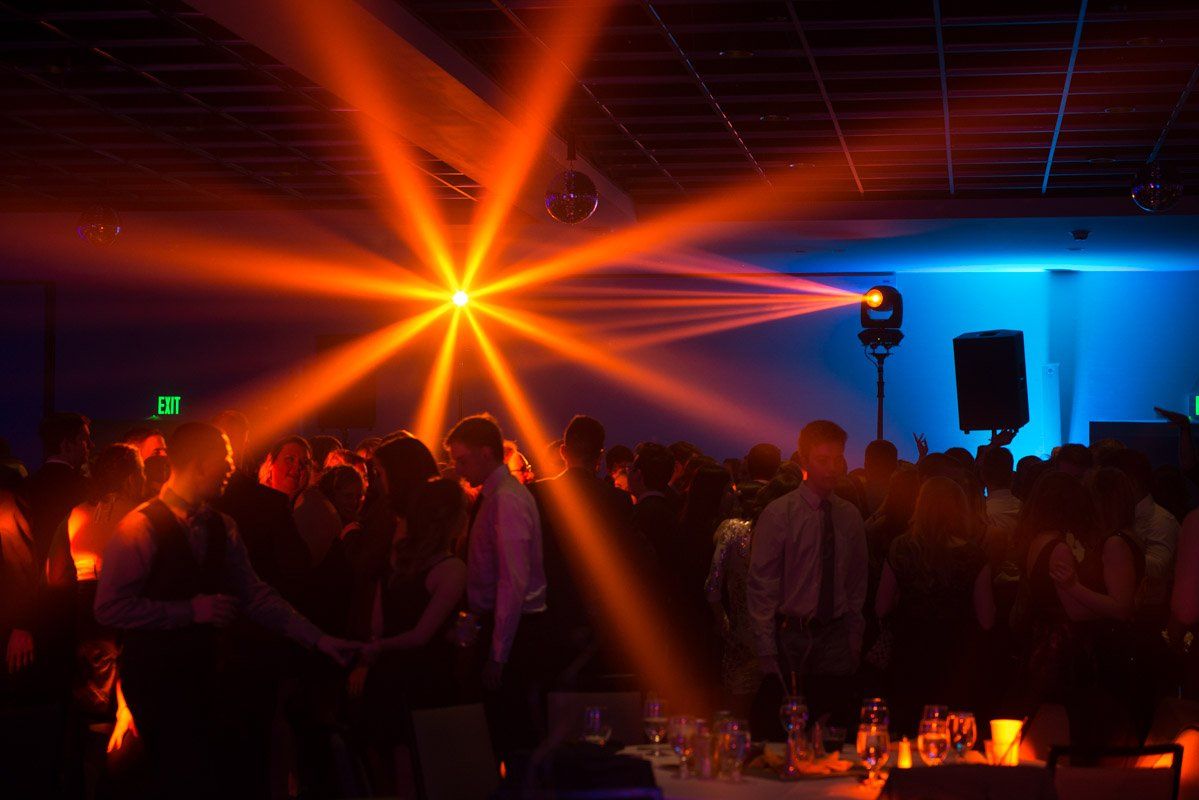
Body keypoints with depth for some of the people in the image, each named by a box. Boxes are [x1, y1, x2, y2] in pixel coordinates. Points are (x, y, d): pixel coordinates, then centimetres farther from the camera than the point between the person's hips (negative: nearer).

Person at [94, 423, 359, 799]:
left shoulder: (222, 527, 8)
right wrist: (190, 610, -18)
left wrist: (318, 638, 1)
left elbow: (254, 595, 9)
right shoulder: (141, 527, -13)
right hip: (154, 675, -6)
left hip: (202, 670, 6)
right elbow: (109, 608, -16)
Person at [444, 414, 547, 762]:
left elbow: (514, 581, -22)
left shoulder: (506, 500, -16)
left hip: (514, 627, -10)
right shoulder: (495, 495, 15)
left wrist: (498, 654, -21)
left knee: (513, 735, -8)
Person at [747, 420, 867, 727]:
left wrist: (854, 641, 12)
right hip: (791, 637, -3)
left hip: (836, 640, 3)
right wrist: (767, 652, -8)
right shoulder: (778, 514, -4)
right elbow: (761, 586, -4)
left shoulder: (849, 517, 10)